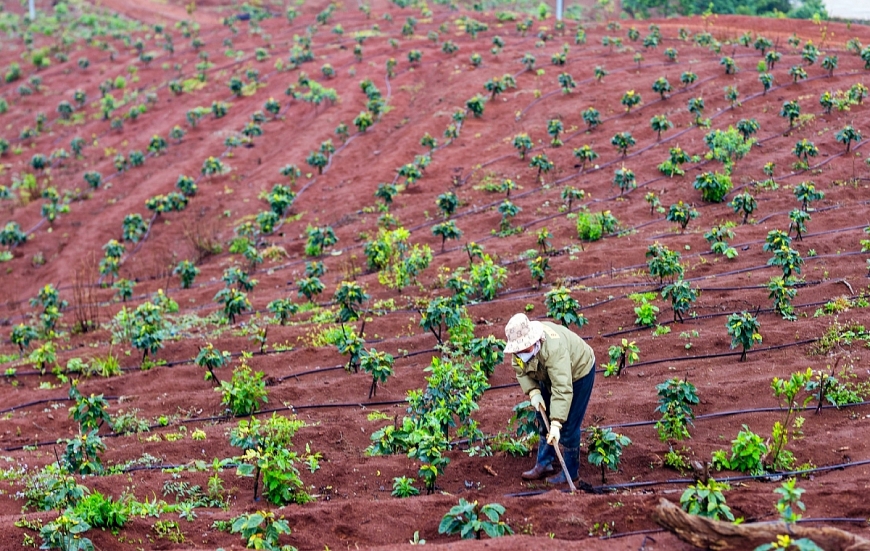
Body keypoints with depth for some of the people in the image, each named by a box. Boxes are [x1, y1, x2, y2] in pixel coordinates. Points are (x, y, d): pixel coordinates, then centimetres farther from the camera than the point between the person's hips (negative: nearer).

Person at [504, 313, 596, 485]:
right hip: (549, 375, 7)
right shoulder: (520, 344, -23)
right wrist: (533, 392, -24)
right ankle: (544, 463, 24)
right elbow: (520, 370, -7)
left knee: (568, 424, -6)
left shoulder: (554, 349, -45)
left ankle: (571, 471, 9)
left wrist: (556, 424, -49)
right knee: (543, 418, 11)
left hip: (578, 372, -7)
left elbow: (562, 389, -46)